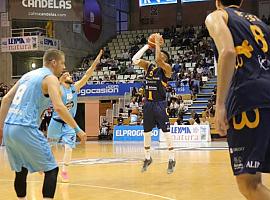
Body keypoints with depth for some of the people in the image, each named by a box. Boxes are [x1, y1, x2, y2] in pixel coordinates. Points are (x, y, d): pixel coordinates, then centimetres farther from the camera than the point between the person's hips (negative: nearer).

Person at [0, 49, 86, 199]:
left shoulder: (28, 75, 22)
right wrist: (77, 129, -7)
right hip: (26, 129, -8)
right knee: (52, 169, 1)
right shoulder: (50, 78, -2)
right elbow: (59, 107, -15)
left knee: (21, 170, 21)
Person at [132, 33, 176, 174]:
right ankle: (147, 158, 27)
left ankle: (172, 159, 4)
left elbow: (158, 60, -26)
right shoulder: (148, 66, 9)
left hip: (160, 104, -6)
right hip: (148, 103, 6)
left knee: (166, 132, -5)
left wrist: (158, 43, -16)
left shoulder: (166, 68, -6)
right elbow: (135, 60, -4)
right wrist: (147, 46, -1)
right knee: (146, 132, 13)